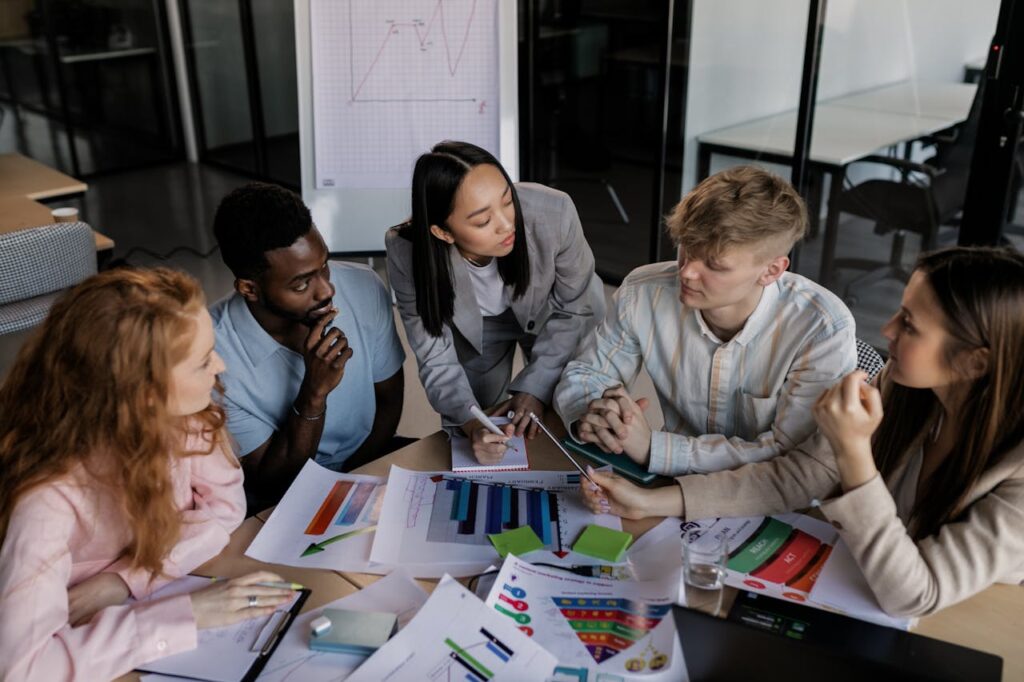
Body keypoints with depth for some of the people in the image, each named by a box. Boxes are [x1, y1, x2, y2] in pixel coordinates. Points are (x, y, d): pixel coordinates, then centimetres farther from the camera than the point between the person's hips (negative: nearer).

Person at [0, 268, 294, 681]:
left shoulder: (179, 415, -20)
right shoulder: (50, 497, -32)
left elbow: (225, 504, -8)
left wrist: (122, 582, -21)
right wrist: (186, 612, -37)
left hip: (164, 592, 5)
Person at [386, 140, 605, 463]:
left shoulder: (554, 212, -40)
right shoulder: (408, 253, -36)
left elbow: (575, 307, -20)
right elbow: (436, 360, -26)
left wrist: (536, 387, -23)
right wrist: (471, 424, -42)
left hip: (550, 313, 0)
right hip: (473, 324, 0)